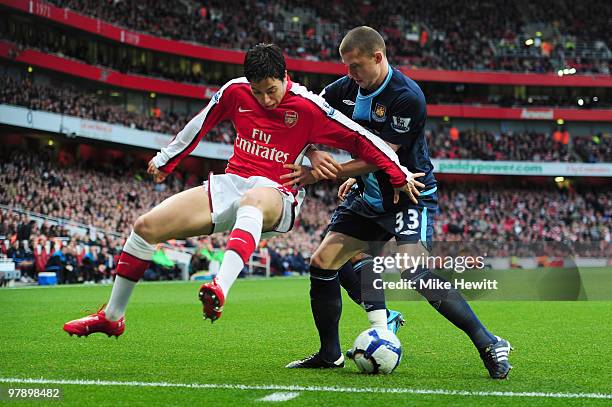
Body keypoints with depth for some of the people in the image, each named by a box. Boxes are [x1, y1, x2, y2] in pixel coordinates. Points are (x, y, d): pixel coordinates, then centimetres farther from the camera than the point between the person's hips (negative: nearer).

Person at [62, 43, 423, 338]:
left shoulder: (308, 107, -10)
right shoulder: (235, 91, 3)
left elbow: (360, 138, -6)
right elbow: (200, 124, 19)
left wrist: (401, 176, -7)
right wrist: (166, 160, 28)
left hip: (277, 195, -5)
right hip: (229, 184, 5)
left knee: (253, 200, -46)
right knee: (146, 226, -6)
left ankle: (221, 288, -68)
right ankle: (112, 317, 10)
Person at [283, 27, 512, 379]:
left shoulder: (407, 97, -22)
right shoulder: (347, 88, -2)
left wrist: (321, 175, -24)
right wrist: (314, 156, -20)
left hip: (410, 196, -7)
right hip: (367, 198, 8)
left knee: (415, 273, -27)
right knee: (321, 263, 0)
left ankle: (489, 345, -18)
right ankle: (330, 355, 17)